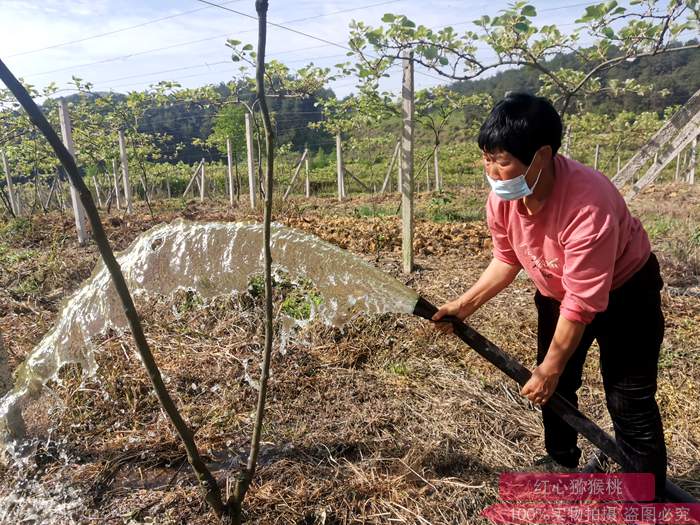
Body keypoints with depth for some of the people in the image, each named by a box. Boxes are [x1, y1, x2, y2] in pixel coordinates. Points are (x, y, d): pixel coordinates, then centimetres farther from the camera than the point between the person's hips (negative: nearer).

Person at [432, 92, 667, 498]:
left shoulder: (589, 204, -41)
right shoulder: (502, 196, -20)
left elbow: (583, 302, -32)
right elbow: (507, 260, -2)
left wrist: (549, 368, -22)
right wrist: (466, 304, -8)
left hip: (624, 293, -6)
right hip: (556, 293, 6)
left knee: (629, 402, -2)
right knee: (555, 388, 15)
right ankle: (562, 464, 40)